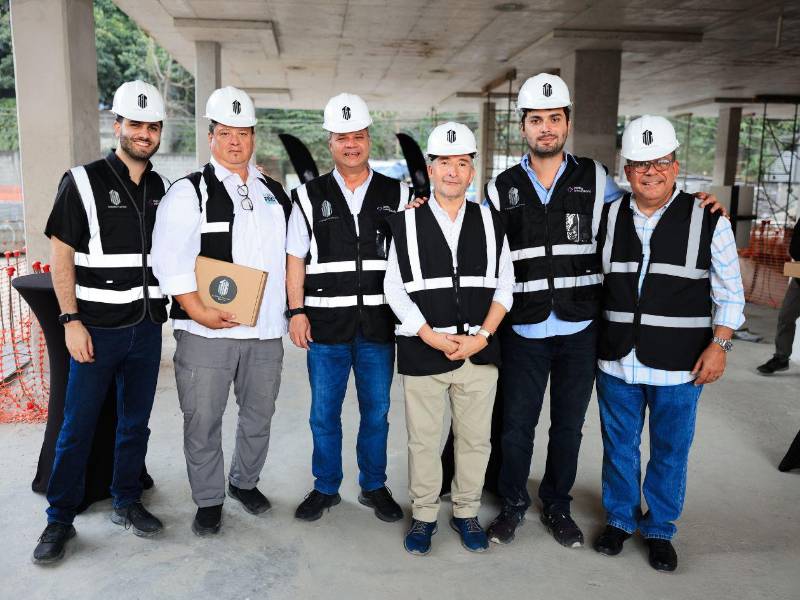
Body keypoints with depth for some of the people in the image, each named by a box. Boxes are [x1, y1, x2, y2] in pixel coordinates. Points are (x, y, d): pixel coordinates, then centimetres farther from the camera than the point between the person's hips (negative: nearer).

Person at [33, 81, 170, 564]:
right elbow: (61, 256, -6)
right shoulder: (83, 182, -6)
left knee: (136, 421, 13)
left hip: (147, 327, 4)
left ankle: (127, 502, 29)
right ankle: (60, 519, 18)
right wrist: (71, 321, -12)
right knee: (78, 427, 4)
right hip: (98, 327, -4)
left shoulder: (162, 189, 8)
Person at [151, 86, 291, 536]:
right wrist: (200, 312, -17)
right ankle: (209, 501, 24)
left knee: (259, 415, 16)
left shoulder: (275, 193, 13)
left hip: (266, 330, 5)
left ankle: (245, 481, 37)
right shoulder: (189, 192, -3)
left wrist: (294, 309, 10)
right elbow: (170, 261, -11)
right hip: (207, 330, -4)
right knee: (203, 420, 5)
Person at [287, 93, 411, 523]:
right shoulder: (310, 196, 4)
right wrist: (296, 311, -2)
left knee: (377, 411, 10)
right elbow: (295, 259, 4)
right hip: (326, 325, 0)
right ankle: (325, 487, 26)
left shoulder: (397, 195, 6)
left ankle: (374, 486, 28)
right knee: (324, 413, 9)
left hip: (379, 325, 1)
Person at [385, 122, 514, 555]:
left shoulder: (490, 223, 7)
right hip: (422, 352, -1)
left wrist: (482, 336, -8)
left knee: (475, 439, 11)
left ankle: (466, 513, 30)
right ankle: (423, 516, 27)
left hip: (479, 352, 2)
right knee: (423, 441, 9)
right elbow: (394, 288, -2)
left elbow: (505, 285, 5)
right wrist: (432, 337, -11)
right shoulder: (405, 223, 1)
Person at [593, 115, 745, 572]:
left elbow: (729, 293, 0)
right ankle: (620, 519, 36)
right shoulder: (609, 219, 3)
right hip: (617, 361, 2)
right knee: (619, 446, 15)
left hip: (679, 365, -2)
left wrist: (719, 345, -9)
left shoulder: (709, 221, -5)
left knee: (671, 451, 11)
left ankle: (659, 529, 32)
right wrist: (594, 340, 8)